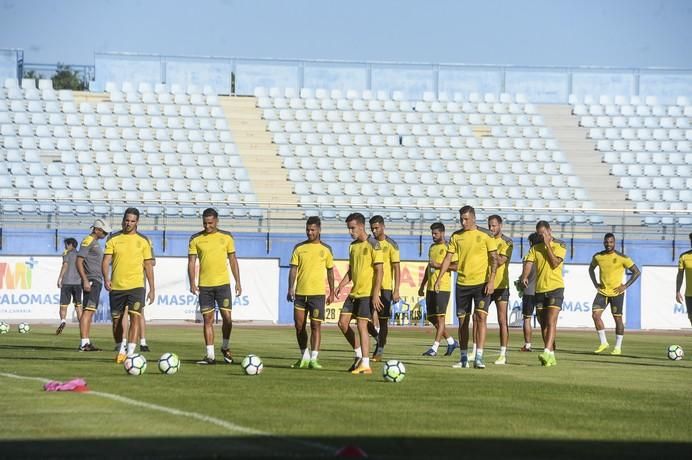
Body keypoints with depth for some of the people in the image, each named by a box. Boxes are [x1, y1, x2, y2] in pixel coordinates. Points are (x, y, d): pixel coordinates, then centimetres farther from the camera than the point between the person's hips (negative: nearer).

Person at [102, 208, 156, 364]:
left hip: (136, 286, -2)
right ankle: (121, 349, 28)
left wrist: (152, 289, 6)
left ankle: (130, 352, -20)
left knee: (135, 316, -17)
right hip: (116, 286, 2)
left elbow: (148, 265, 9)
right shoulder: (113, 239, 5)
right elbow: (106, 261, 0)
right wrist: (106, 279, -18)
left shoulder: (143, 241, 5)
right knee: (116, 320, 8)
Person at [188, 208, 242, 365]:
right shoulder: (196, 239, 3)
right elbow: (192, 262, 3)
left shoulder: (226, 237, 4)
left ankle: (225, 347, 18)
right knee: (208, 319, 1)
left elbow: (233, 260, 9)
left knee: (227, 317, -6)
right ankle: (210, 355, 5)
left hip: (223, 283, 0)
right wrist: (192, 283, -8)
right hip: (204, 285, 0)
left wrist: (238, 282, 4)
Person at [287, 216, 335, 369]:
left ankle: (313, 359, -6)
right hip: (300, 292, 2)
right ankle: (304, 357, 17)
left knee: (316, 325, -7)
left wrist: (332, 292, 9)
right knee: (299, 325, 4)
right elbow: (293, 269, 5)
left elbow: (330, 271, 11)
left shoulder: (325, 249, 5)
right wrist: (291, 288, -6)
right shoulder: (299, 248, 7)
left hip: (317, 293, -2)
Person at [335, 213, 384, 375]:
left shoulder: (373, 245, -10)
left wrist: (375, 294, -18)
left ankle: (365, 364, -7)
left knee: (361, 325, -10)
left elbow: (379, 271, -13)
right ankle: (358, 353, 18)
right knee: (343, 322, 4)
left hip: (368, 293, -8)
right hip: (354, 292, 8)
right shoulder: (353, 246, 13)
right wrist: (341, 285, 6)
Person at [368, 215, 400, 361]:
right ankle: (379, 338, 16)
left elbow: (397, 269, -7)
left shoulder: (391, 245, -5)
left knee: (383, 319, 1)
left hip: (385, 287, -4)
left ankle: (380, 350, 11)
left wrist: (396, 290, -13)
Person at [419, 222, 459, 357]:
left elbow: (456, 266, -14)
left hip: (443, 288, -8)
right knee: (432, 318, 8)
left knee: (440, 317, -8)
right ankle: (451, 342, 21)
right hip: (430, 288, 8)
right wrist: (422, 286, 22)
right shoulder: (432, 247, 17)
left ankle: (434, 348, -9)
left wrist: (439, 265, -18)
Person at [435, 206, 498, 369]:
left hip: (481, 283, -4)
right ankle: (464, 358, 15)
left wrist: (491, 280, -13)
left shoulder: (485, 235, -3)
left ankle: (479, 357, -15)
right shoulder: (456, 236, 6)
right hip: (462, 282, 4)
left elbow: (494, 258, -4)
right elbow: (448, 258, 6)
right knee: (462, 320, 6)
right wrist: (440, 278, -6)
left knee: (481, 316, -14)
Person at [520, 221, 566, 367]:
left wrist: (548, 245, -11)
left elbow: (555, 263, -13)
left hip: (555, 288, -5)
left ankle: (547, 353, -26)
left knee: (551, 322, -16)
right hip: (540, 289, 5)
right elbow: (528, 263, -4)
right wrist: (524, 276, -23)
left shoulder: (559, 245, 0)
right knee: (544, 324, 6)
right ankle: (551, 356, 13)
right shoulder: (535, 248, 10)